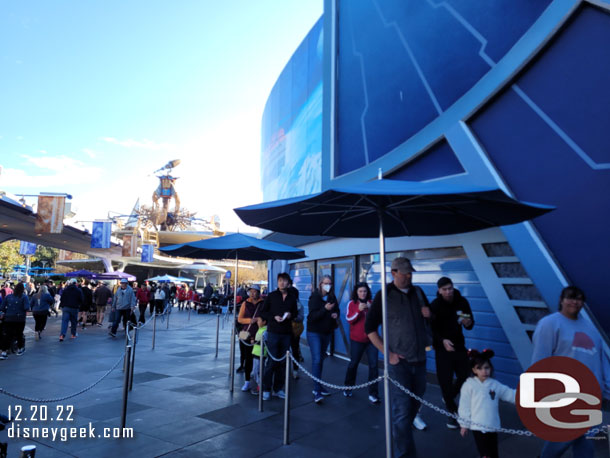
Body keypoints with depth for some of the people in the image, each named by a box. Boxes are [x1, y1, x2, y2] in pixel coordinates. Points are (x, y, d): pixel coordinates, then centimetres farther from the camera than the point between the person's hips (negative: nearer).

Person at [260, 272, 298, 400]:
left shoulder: (292, 298, 8)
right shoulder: (271, 296, 0)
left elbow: (295, 313, 17)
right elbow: (263, 312, 2)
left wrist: (290, 315, -4)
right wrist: (274, 317, -13)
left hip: (286, 333, 3)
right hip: (273, 332, -3)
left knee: (282, 362, 9)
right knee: (272, 361, -2)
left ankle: (278, 388, 21)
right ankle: (266, 389, 11)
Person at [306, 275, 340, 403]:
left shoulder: (332, 297, 4)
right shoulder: (315, 297, -12)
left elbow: (336, 310, 18)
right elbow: (312, 316, -20)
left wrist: (336, 314, -6)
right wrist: (325, 309, -33)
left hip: (326, 332, 6)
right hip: (314, 332, -6)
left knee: (321, 359, 14)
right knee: (316, 360, -12)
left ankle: (318, 387, 25)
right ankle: (317, 391, -10)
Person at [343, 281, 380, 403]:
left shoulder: (372, 303, 3)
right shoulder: (352, 304, -2)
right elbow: (349, 319, -11)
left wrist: (371, 309, -22)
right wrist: (359, 310, -25)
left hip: (371, 339, 1)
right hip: (356, 340, -1)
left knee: (374, 365, -6)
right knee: (353, 364, 11)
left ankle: (373, 394, 2)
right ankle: (348, 388, 32)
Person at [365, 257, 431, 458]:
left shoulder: (418, 292, 6)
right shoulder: (384, 295, -8)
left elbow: (429, 317, 22)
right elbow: (370, 327, -6)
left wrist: (428, 313, -3)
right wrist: (387, 353, -13)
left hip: (419, 359, 6)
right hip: (398, 361, -5)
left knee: (415, 403, 17)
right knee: (402, 409, -6)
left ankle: (399, 432, 40)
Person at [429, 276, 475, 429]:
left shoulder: (462, 302, -3)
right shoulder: (435, 305, -14)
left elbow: (470, 324, 6)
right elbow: (432, 328, -15)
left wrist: (468, 323, -19)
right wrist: (442, 340, -33)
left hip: (459, 345, 4)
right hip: (442, 347, -4)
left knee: (466, 376, 5)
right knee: (445, 380, -4)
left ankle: (448, 398, 34)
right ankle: (453, 412, 16)